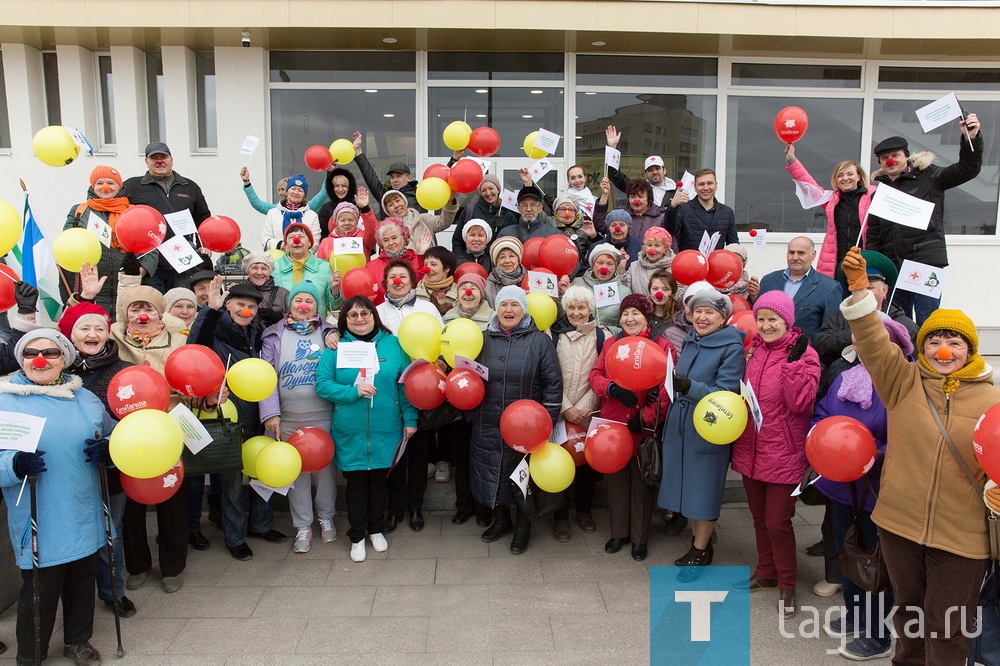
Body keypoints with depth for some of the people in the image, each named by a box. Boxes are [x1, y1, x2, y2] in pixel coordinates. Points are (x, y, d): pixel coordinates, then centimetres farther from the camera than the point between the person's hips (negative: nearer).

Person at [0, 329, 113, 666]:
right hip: (38, 523, -4)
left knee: (82, 583, 17)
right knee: (39, 592, 6)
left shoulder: (86, 399, 7)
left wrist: (106, 450, -8)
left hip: (83, 518, 4)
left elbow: (112, 438, 14)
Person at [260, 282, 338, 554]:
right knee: (296, 472, 7)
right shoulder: (275, 336, 5)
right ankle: (303, 526, 21)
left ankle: (326, 518, 30)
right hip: (288, 420, 0)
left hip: (323, 417, 0)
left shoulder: (329, 334, 6)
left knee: (325, 468, 9)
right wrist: (270, 413, -9)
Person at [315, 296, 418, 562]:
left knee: (379, 480, 14)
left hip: (386, 430, 1)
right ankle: (357, 536, 26)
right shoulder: (335, 347, -2)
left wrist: (410, 419, -3)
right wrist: (353, 392, -21)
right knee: (355, 483, 9)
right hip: (350, 433, -1)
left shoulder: (392, 344, 1)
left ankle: (375, 530, 34)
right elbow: (322, 384, -8)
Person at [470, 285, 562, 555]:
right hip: (488, 428, 3)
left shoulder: (540, 341, -4)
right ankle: (501, 520, 37)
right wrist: (471, 415, 6)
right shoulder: (485, 339, 5)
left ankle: (523, 526, 32)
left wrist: (547, 422, -10)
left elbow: (553, 383, -5)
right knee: (491, 473, 13)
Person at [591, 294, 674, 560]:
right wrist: (613, 389, -18)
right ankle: (618, 532, 30)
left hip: (645, 428, -3)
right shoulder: (610, 344, 7)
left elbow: (667, 389, -10)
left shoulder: (663, 346, -6)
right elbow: (596, 375, 3)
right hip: (613, 424, 3)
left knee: (642, 481, 9)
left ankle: (640, 537, 25)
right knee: (617, 478, 14)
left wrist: (645, 418, -16)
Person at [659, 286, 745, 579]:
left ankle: (700, 552, 21)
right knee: (686, 485, 14)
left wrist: (689, 387, -32)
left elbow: (725, 393, -20)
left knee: (703, 488, 5)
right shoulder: (690, 341, 7)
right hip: (680, 424, 6)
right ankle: (697, 539, 32)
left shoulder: (732, 348, -12)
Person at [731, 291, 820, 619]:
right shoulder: (752, 349, 6)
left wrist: (794, 361, -25)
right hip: (750, 449, 6)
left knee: (777, 522, 1)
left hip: (783, 454, -6)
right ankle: (766, 572, 38)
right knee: (760, 517, 19)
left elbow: (800, 403, -21)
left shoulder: (804, 354, -11)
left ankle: (787, 585, 21)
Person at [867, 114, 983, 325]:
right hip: (892, 266, 5)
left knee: (927, 324, -8)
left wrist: (971, 139, -20)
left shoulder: (927, 177, 6)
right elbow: (873, 236, 16)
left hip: (927, 261, -5)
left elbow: (968, 169, -4)